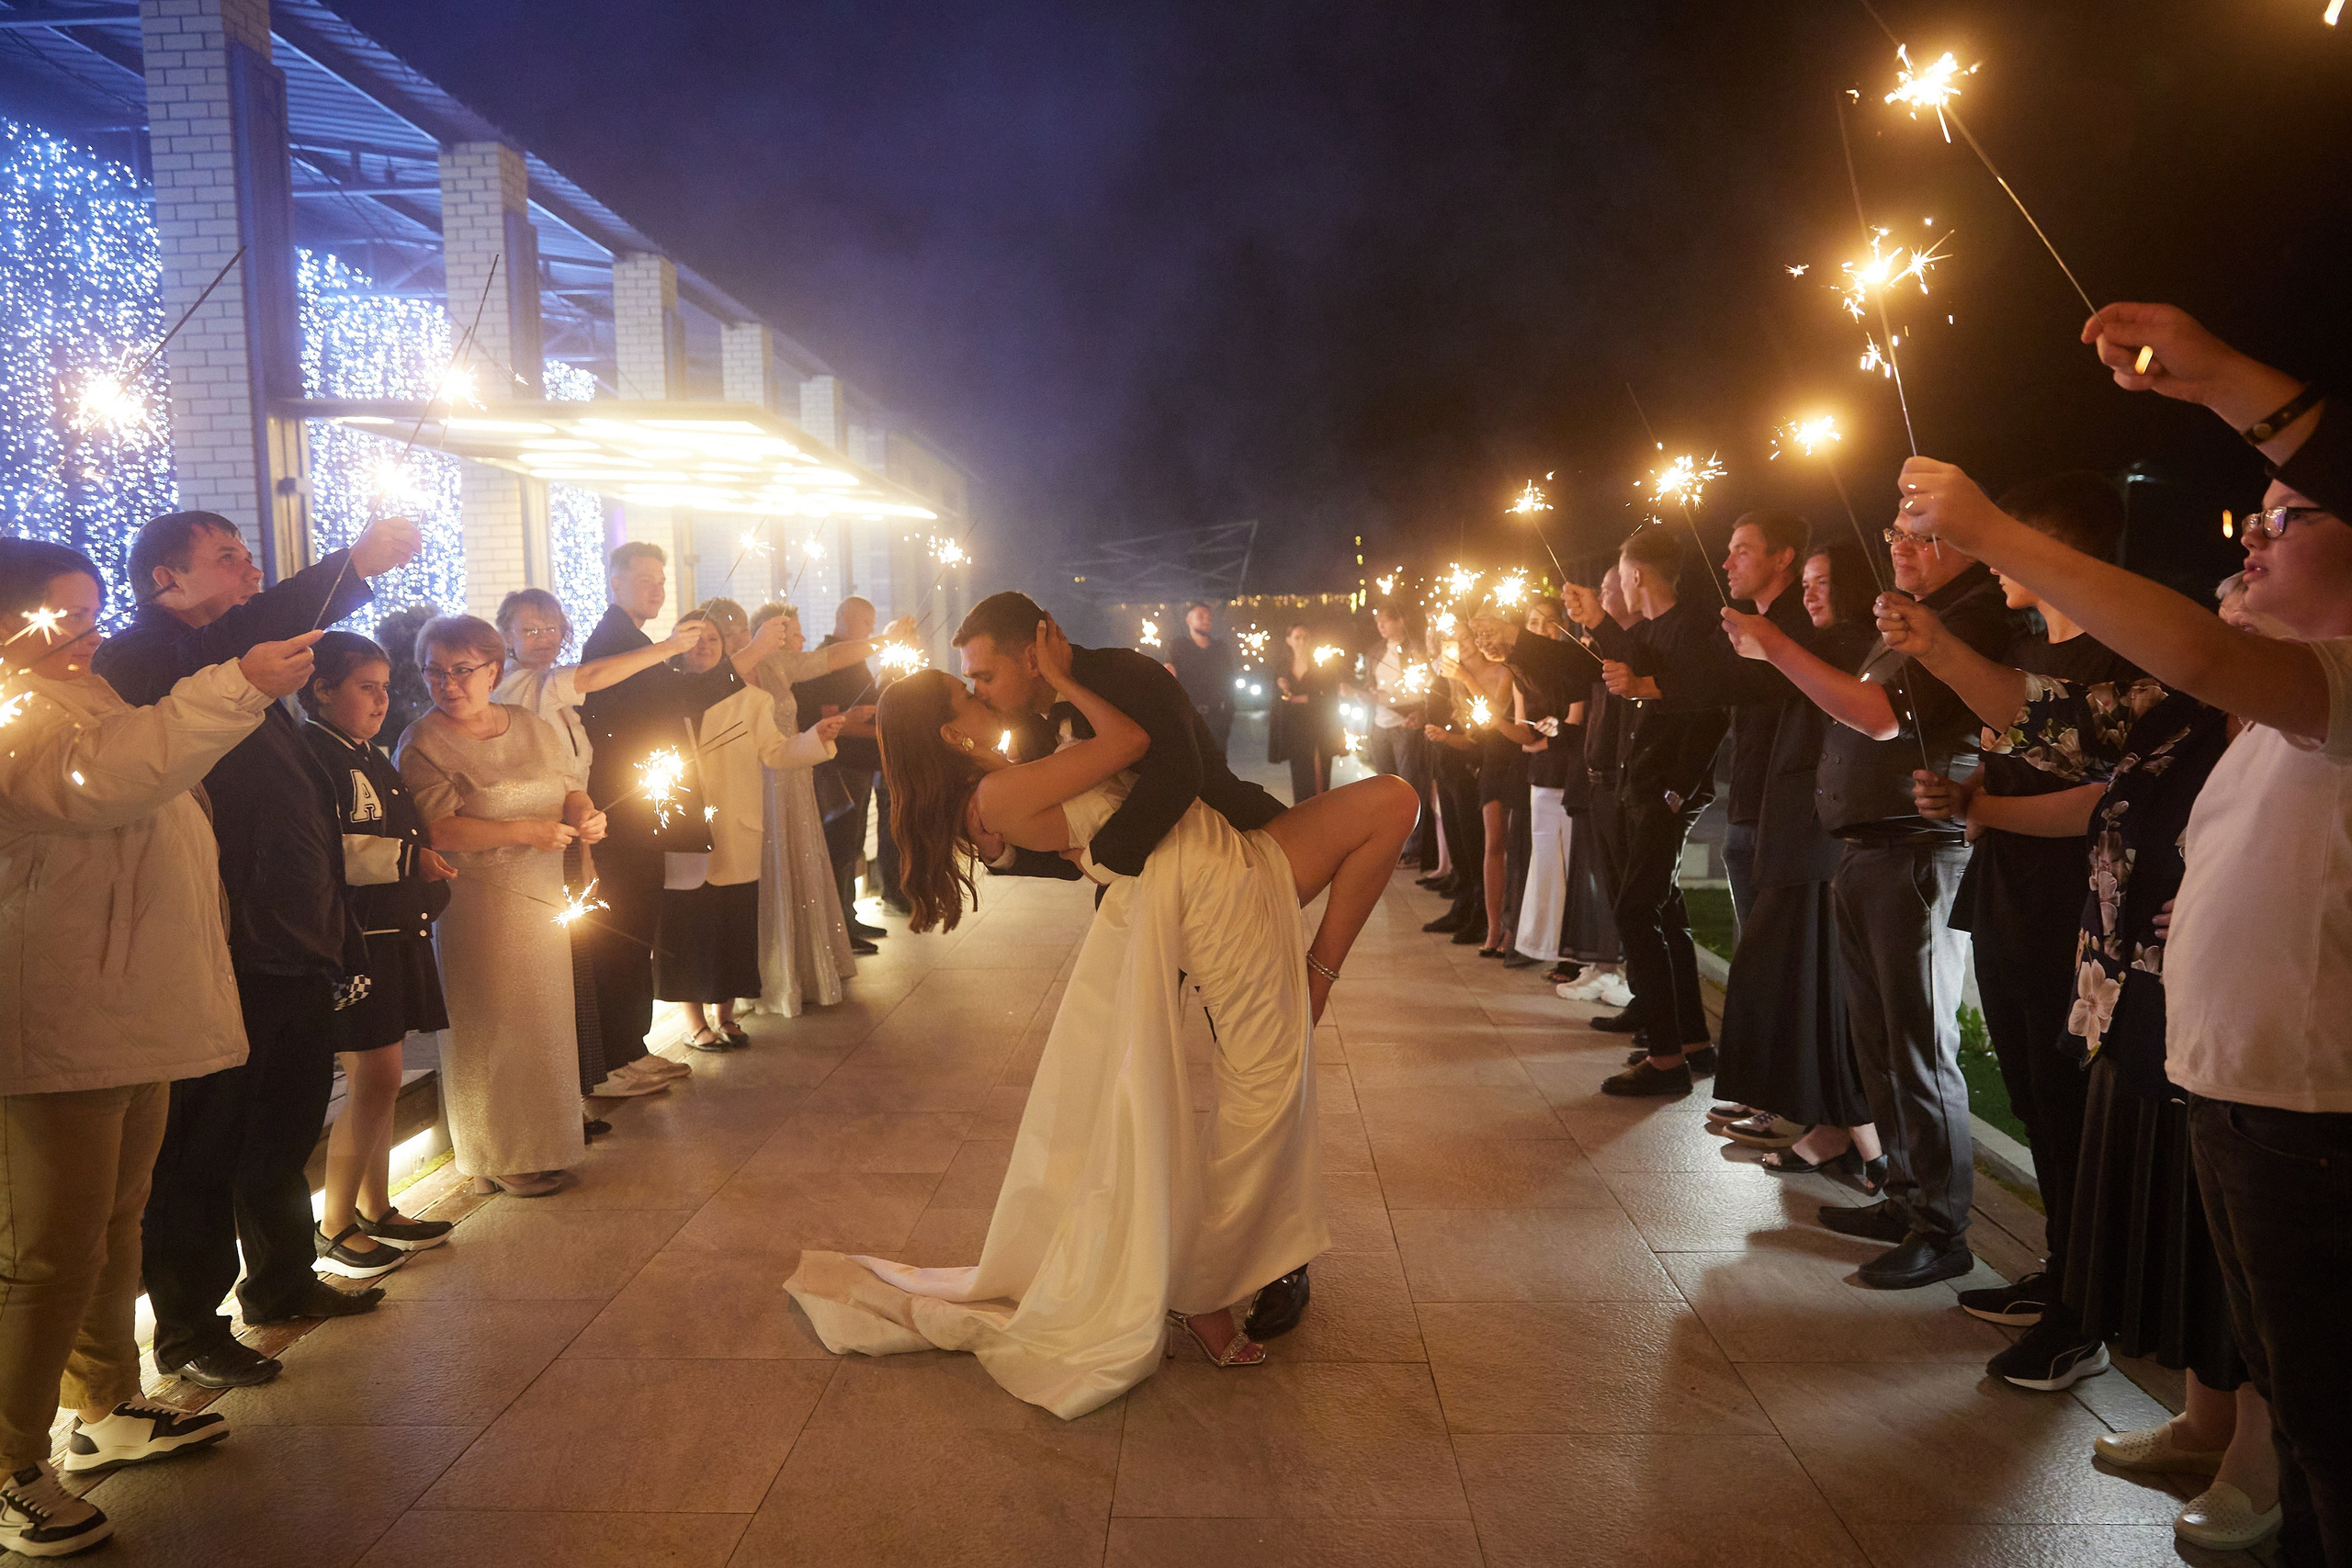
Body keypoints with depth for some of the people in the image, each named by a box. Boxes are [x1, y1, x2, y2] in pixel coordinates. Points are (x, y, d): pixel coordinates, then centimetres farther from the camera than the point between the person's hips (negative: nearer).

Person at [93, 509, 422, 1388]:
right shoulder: (139, 662, -9)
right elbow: (232, 645, -33)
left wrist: (342, 935, 18)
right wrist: (354, 565, -36)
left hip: (297, 954, 9)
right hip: (218, 959, -9)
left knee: (287, 1131, 20)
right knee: (202, 1146, 4)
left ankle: (283, 1282, 36)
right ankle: (188, 1331, 17)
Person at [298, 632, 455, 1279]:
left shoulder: (372, 757, 17)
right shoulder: (313, 755, -13)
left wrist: (423, 860, 9)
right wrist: (409, 857, -17)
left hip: (395, 935, 9)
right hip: (355, 937, -9)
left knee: (379, 1080, 15)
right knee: (375, 1080, -6)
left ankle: (376, 1210, 25)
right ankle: (333, 1230, 7)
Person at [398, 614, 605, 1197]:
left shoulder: (534, 726, 10)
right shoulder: (422, 743, -8)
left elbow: (568, 789, 17)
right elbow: (438, 830, -18)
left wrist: (584, 815, -6)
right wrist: (527, 832, -21)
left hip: (544, 897, 6)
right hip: (478, 904, -6)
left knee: (545, 1021, 11)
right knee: (492, 1026, 1)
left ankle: (542, 1140, 26)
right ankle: (500, 1159, 17)